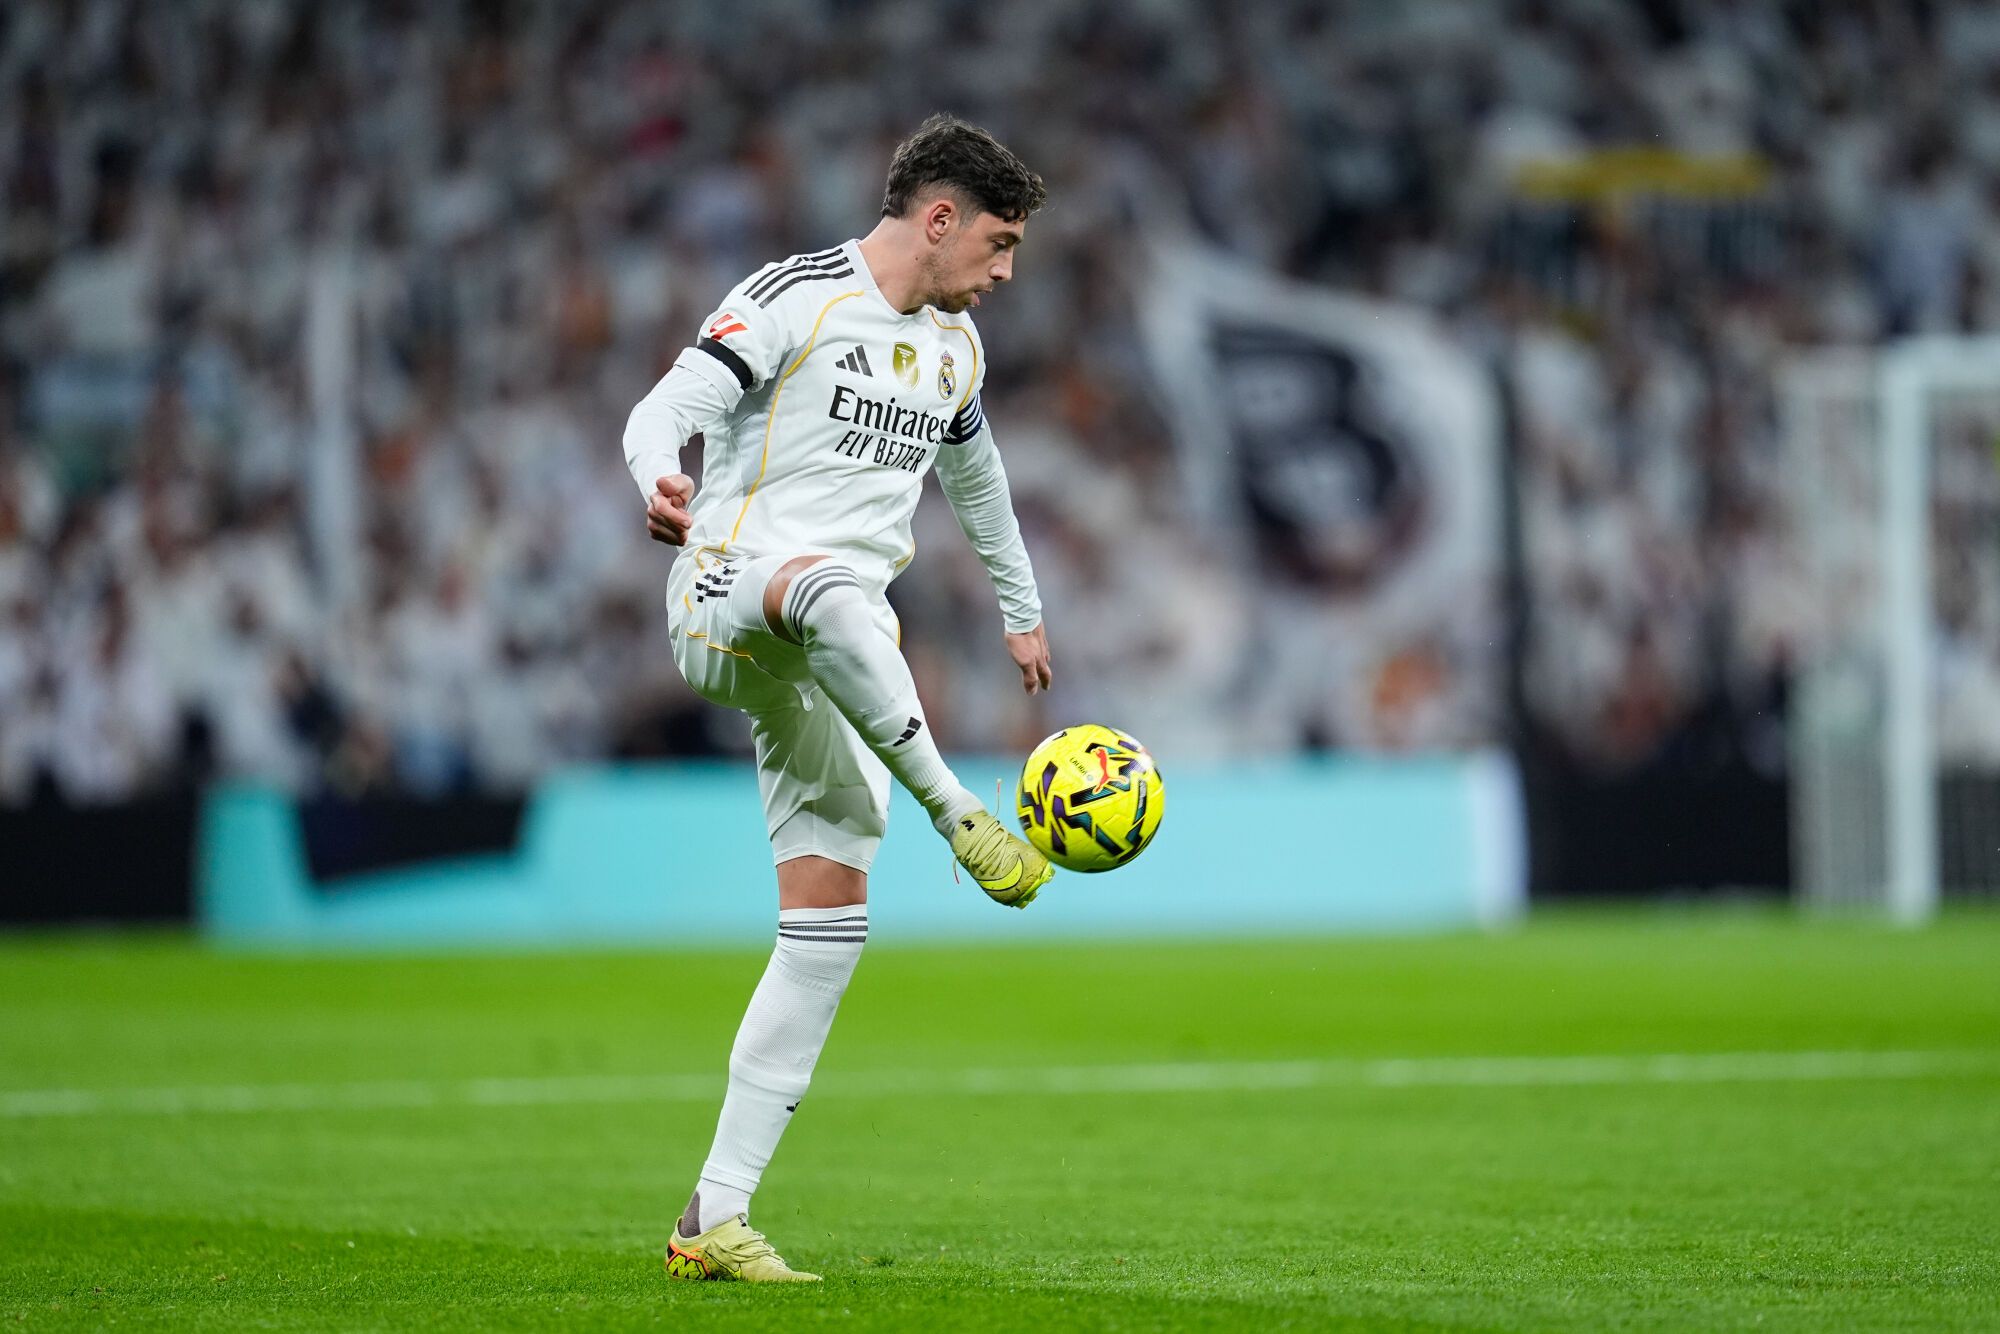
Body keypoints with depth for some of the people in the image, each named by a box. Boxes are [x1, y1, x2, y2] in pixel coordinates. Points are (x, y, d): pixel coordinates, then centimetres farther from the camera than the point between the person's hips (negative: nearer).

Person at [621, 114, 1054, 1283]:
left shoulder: (958, 348, 20)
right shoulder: (794, 300, -3)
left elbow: (975, 473, 39)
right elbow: (670, 408, -13)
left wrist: (1022, 610, 48)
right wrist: (661, 479, -36)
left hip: (842, 665, 7)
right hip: (726, 596, -7)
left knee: (830, 923, -5)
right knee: (833, 588, -44)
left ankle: (716, 1217, -3)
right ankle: (961, 818, -43)